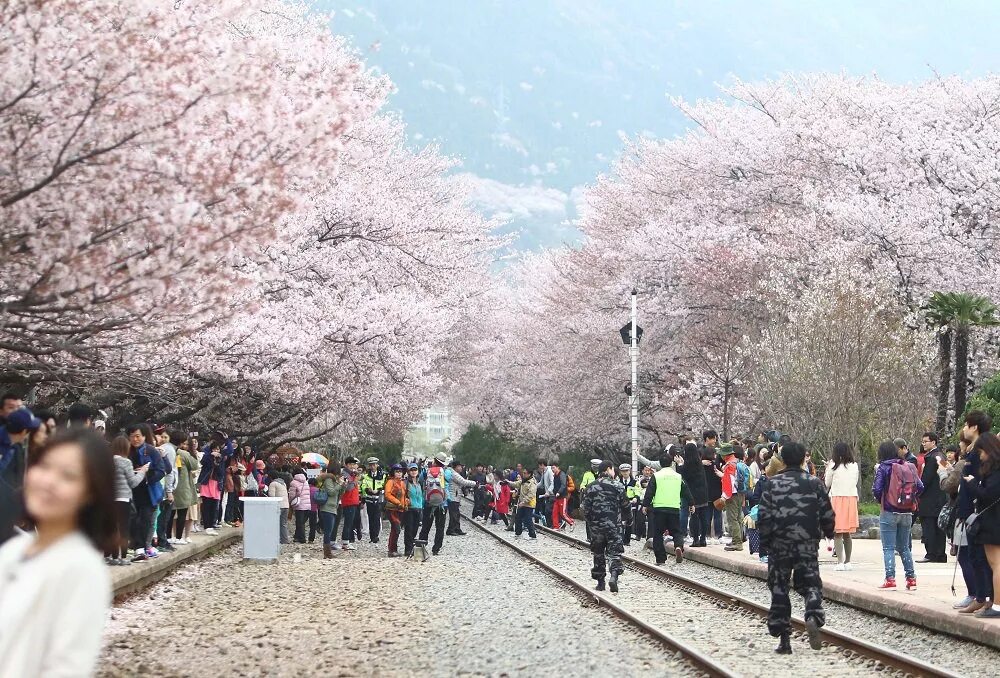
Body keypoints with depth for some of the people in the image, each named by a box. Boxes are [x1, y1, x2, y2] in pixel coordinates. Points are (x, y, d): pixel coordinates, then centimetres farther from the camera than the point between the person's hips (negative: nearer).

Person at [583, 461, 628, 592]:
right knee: (614, 552, 1)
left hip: (596, 526, 2)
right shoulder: (617, 486, -5)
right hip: (614, 526, -2)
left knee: (598, 553, 13)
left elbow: (586, 508, 0)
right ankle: (614, 575, -23)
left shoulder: (591, 487, 1)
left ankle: (600, 581, 15)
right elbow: (625, 506, -1)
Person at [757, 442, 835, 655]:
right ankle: (814, 617, -22)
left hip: (780, 544, -1)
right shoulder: (814, 483, -1)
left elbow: (763, 516, -6)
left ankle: (783, 639, 5)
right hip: (808, 545, 1)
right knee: (810, 583, 9)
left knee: (779, 589, 7)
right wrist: (828, 533, 23)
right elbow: (827, 513, 4)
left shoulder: (772, 484, -4)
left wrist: (765, 541, 5)